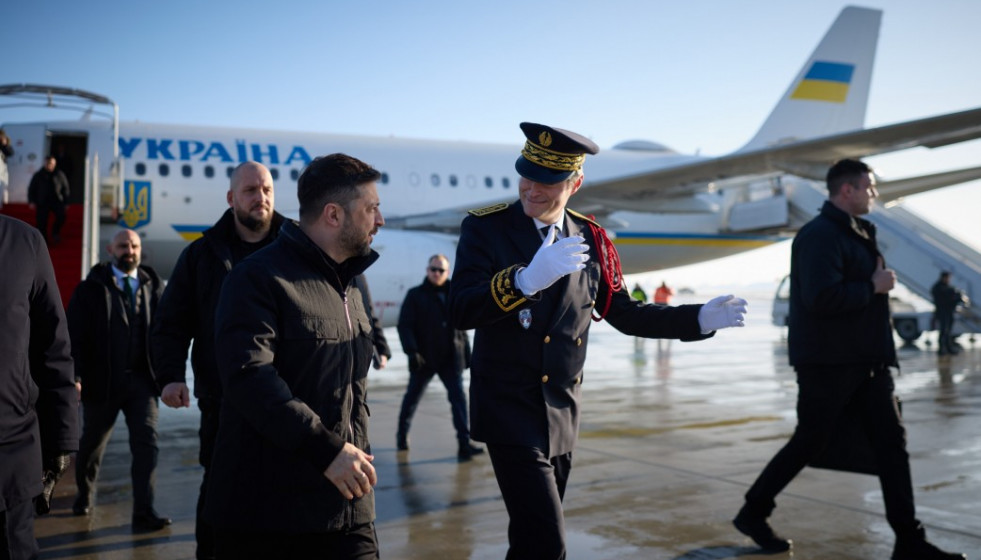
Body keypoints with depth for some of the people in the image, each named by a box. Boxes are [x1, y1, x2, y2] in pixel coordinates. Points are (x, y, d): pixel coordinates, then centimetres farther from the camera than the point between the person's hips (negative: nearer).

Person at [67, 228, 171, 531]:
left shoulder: (152, 285, 4)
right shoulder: (91, 288, 0)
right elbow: (75, 335, -5)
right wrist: (75, 376, -14)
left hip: (141, 380, 1)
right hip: (102, 381, 0)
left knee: (147, 442, -9)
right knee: (92, 443, 16)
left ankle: (144, 512, -4)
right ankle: (85, 495, 42)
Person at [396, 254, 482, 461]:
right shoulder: (415, 295, -3)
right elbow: (404, 325, -9)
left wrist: (466, 353, 13)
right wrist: (411, 351, -19)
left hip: (451, 359, 2)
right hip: (424, 359, -2)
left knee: (458, 397, -7)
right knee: (412, 397, 14)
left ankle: (464, 443, -9)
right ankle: (402, 434, 34)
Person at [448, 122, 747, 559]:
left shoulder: (590, 239, 3)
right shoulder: (485, 228, -10)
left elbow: (622, 312, 11)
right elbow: (460, 312, -22)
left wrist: (699, 319, 4)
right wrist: (526, 280, -37)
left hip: (562, 413, 5)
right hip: (508, 410, -5)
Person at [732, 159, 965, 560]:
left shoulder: (856, 233, 15)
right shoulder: (820, 235, -16)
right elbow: (821, 297, -28)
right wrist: (873, 287, -17)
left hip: (866, 361, 9)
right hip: (827, 362, -9)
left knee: (891, 440, 4)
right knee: (809, 443, 1)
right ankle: (752, 514, 19)